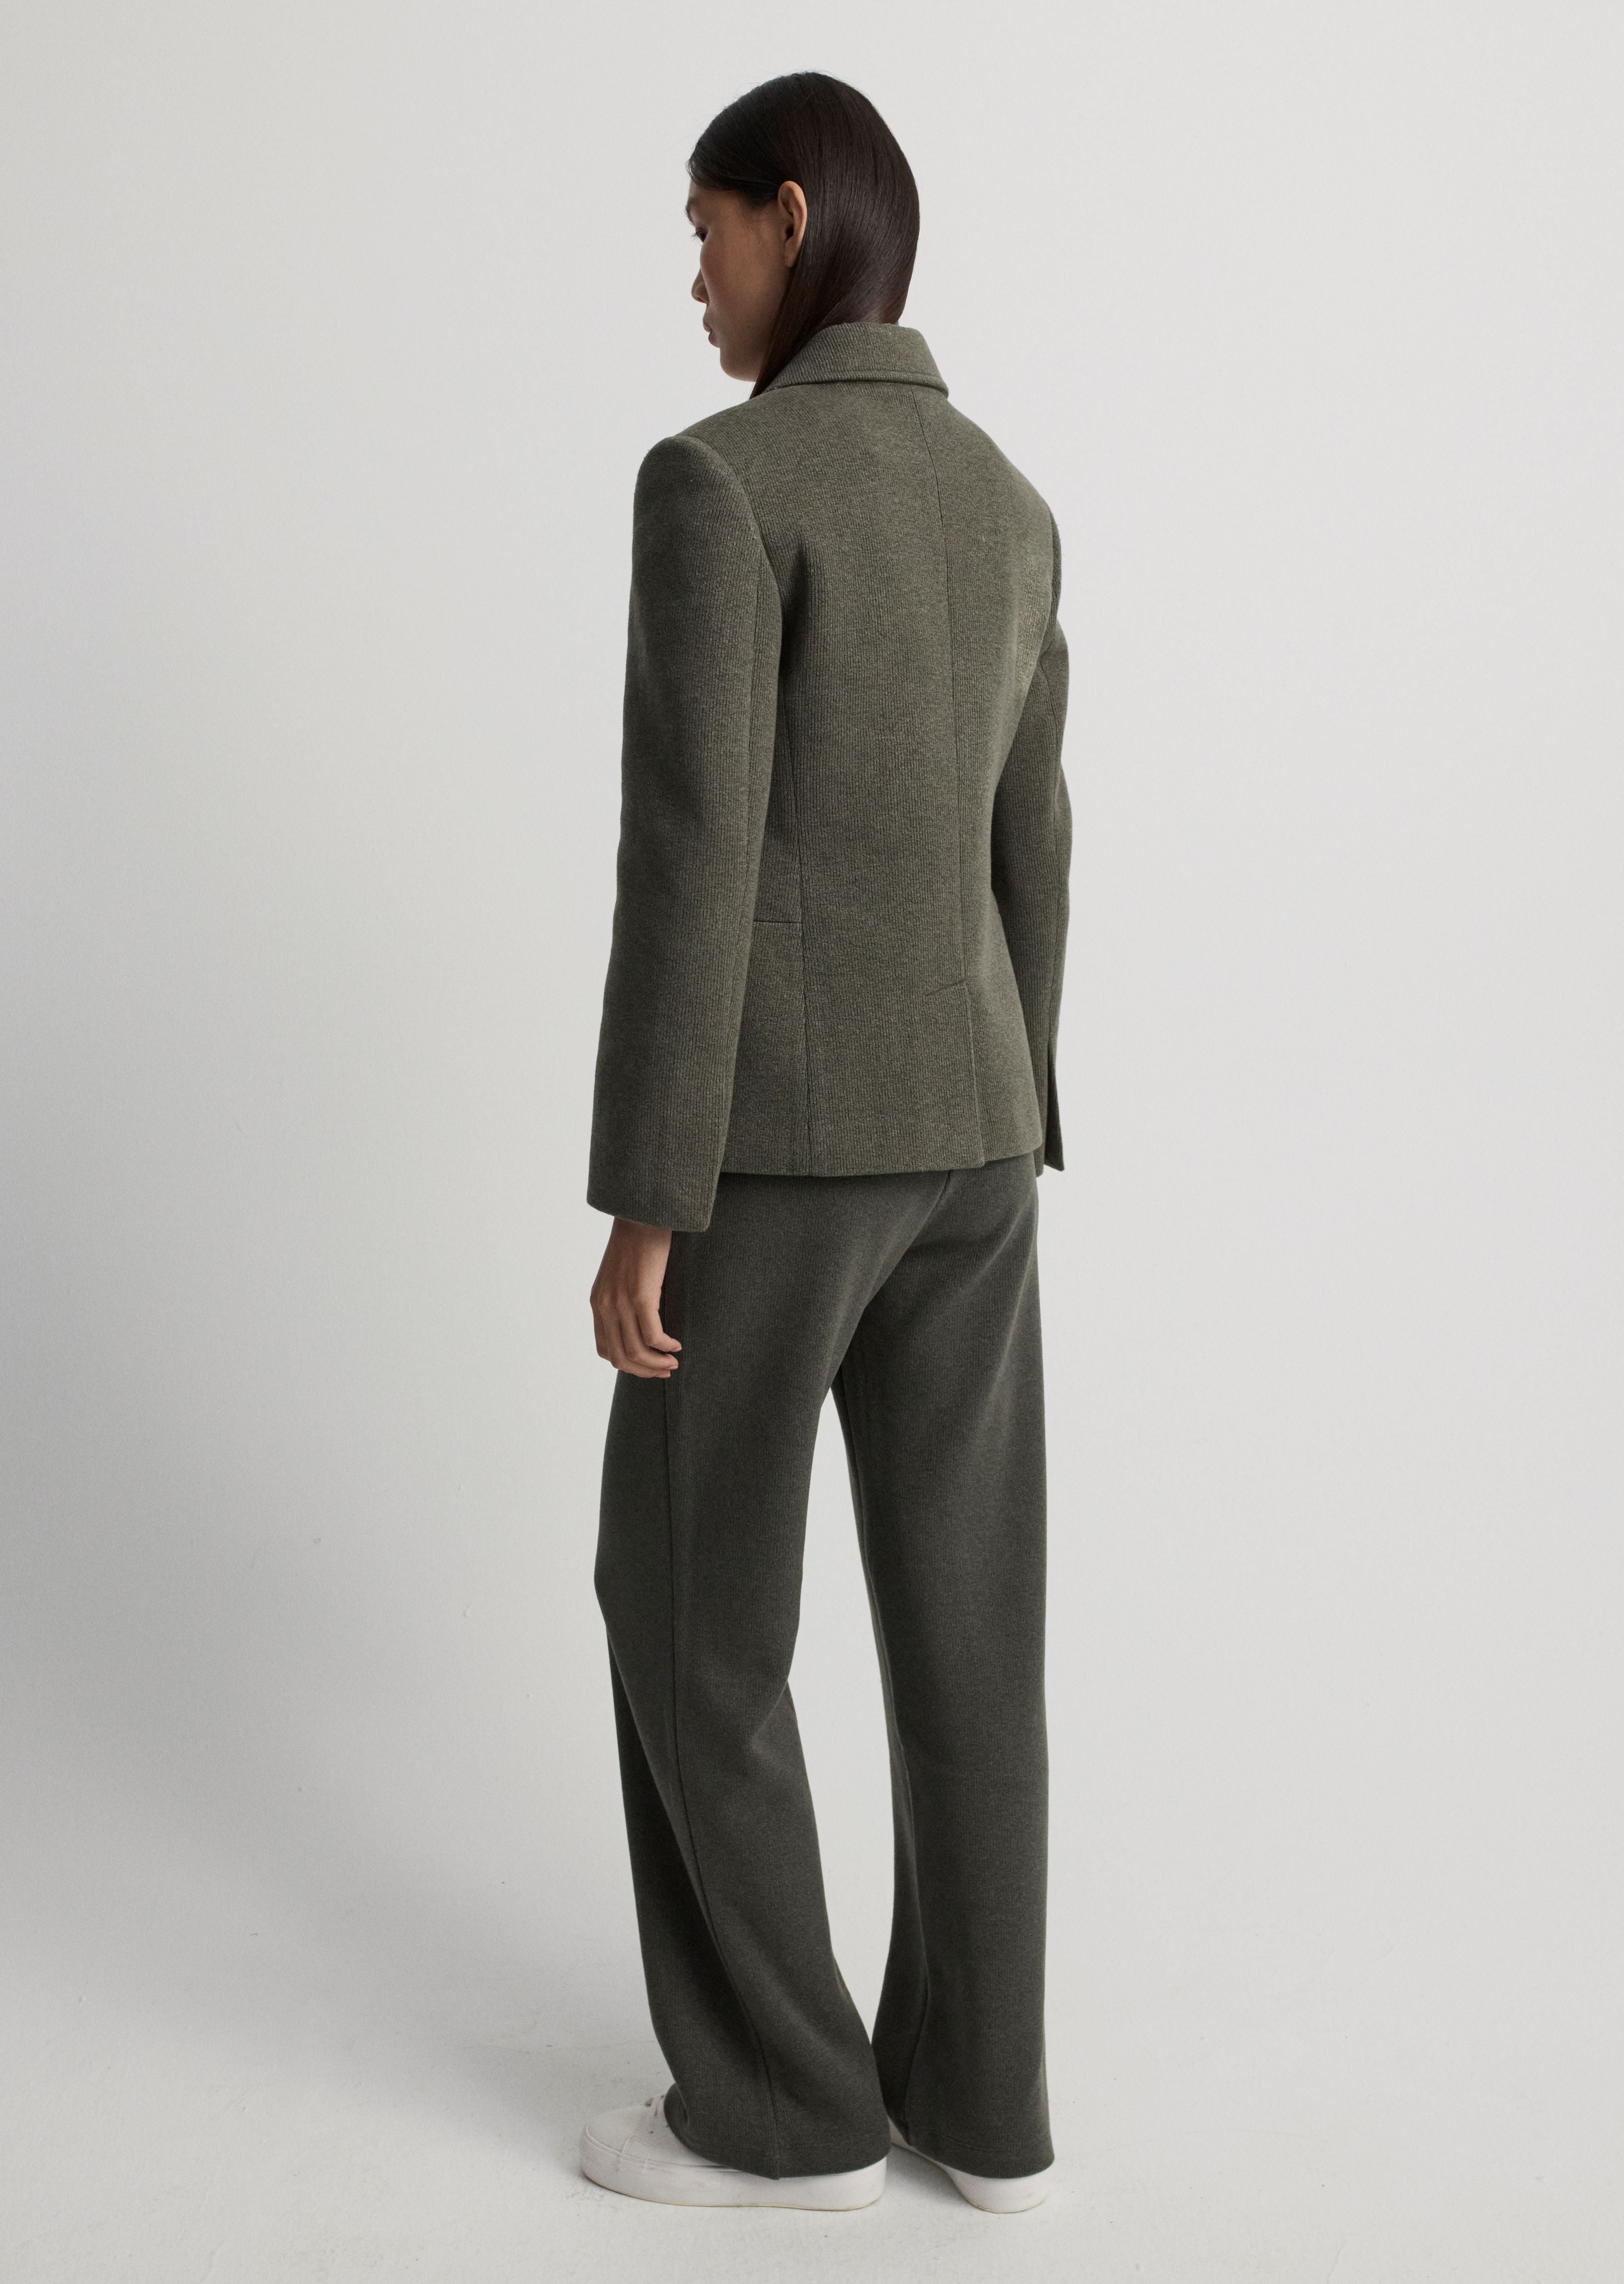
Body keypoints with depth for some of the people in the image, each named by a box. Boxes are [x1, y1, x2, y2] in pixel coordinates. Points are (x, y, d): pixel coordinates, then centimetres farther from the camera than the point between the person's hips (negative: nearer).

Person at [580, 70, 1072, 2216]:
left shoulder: (719, 482, -13)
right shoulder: (1008, 508, 12)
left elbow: (690, 868, -19)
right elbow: (1028, 862, 14)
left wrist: (639, 1211, -15)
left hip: (776, 1135, -8)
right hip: (965, 1124, 8)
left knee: (687, 1612, 6)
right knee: (961, 1603, 12)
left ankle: (783, 2101, 17)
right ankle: (982, 2088, 21)